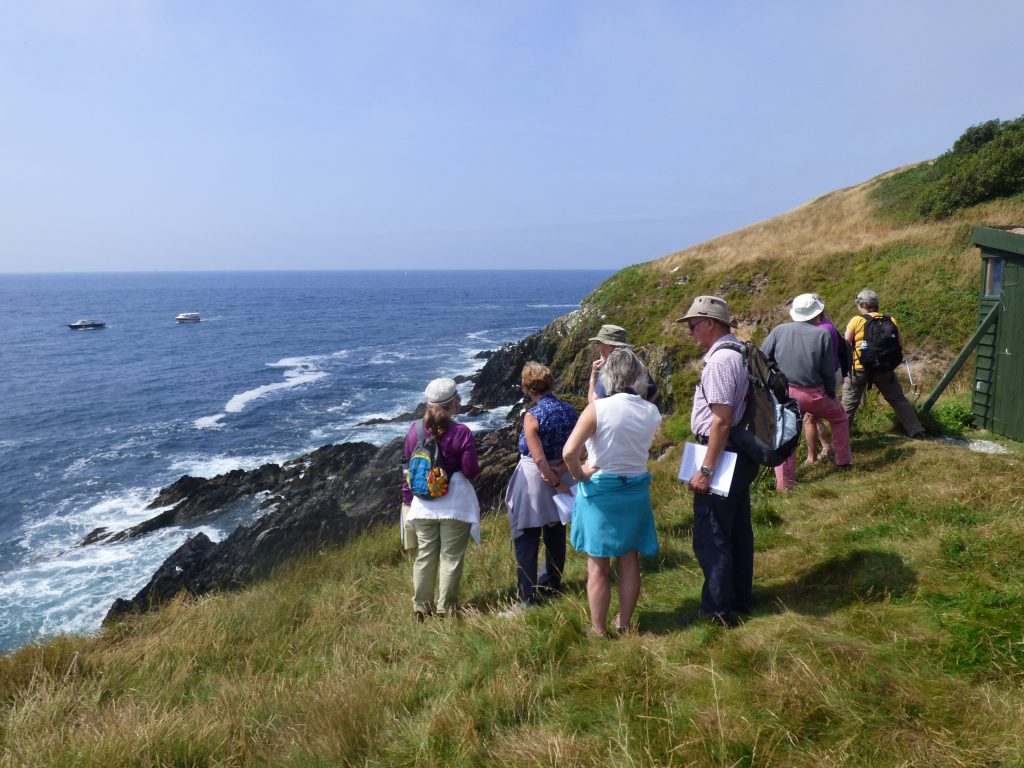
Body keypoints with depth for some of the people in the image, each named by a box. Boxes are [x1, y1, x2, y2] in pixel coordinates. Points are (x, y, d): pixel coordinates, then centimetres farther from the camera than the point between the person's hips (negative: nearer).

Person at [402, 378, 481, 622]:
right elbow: (471, 471, -12)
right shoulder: (461, 433, -14)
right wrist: (477, 464, 11)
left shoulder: (415, 430, -1)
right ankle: (446, 608, 15)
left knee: (425, 555, 15)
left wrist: (407, 497, 16)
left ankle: (421, 607, 25)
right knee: (451, 557, 8)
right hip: (455, 504, -4)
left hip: (422, 504, 4)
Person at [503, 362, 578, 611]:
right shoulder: (570, 411, -3)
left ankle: (527, 598, 8)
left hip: (533, 480, -6)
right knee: (556, 536, 20)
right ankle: (551, 585, 36)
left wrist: (556, 484, -13)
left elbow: (539, 460, -22)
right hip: (561, 478, 6)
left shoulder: (532, 416, -20)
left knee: (526, 542, 4)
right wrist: (559, 472, -11)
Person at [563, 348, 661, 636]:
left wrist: (580, 476, -6)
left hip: (599, 492, -4)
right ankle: (624, 624, 28)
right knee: (629, 561, 15)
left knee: (598, 566, 8)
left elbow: (569, 452, -25)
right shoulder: (652, 413, -4)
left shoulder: (597, 409, -18)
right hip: (636, 490, 4)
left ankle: (598, 631, 18)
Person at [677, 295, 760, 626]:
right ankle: (741, 599, 33)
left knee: (711, 538, 0)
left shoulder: (720, 360, -21)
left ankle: (719, 610, 11)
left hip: (723, 455, -10)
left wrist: (706, 469, -22)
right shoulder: (742, 352, 10)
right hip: (742, 455, 10)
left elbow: (722, 420, -25)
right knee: (738, 531, 19)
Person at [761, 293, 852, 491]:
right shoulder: (823, 334, -4)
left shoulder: (779, 330, 1)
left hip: (784, 393, 2)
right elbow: (829, 370, -3)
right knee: (839, 419, 26)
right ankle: (843, 462, 35)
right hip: (813, 394, -1)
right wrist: (831, 393, 13)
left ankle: (784, 483, 9)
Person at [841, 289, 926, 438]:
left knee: (848, 405, 8)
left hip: (859, 368, -3)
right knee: (898, 400, 16)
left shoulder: (856, 321, -7)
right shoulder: (890, 321, 2)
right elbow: (900, 344, 6)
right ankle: (916, 430, 19)